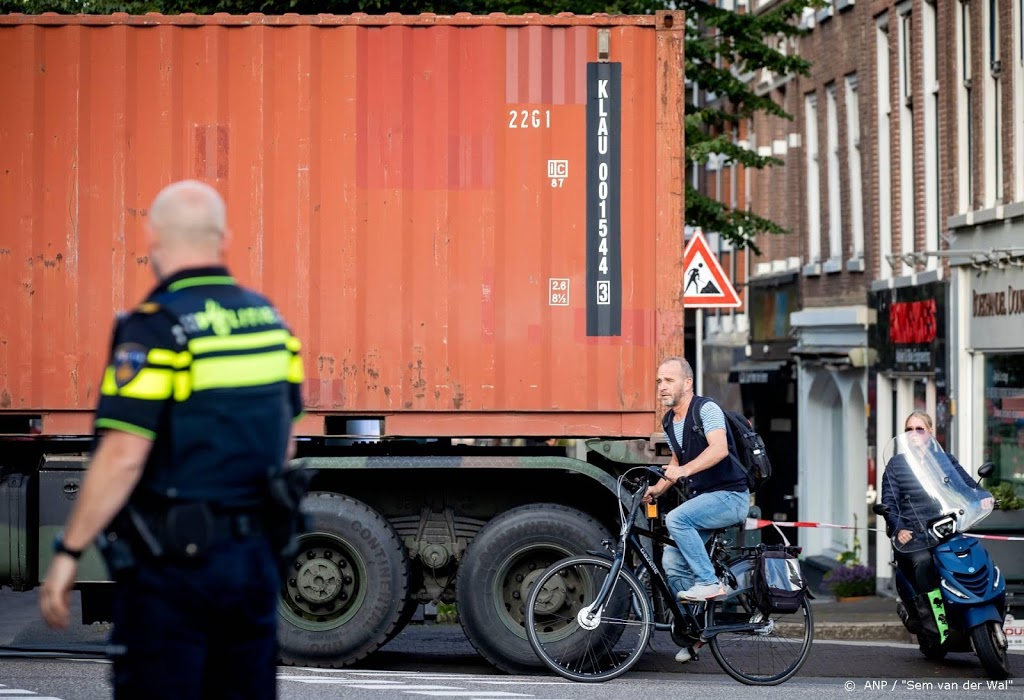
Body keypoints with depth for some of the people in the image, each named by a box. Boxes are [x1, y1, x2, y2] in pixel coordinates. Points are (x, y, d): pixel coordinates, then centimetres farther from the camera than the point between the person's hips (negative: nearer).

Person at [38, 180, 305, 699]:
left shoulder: (155, 327, -14)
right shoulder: (267, 319, 7)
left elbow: (122, 457, -20)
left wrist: (68, 553, -14)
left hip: (170, 561, -6)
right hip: (255, 558, 6)